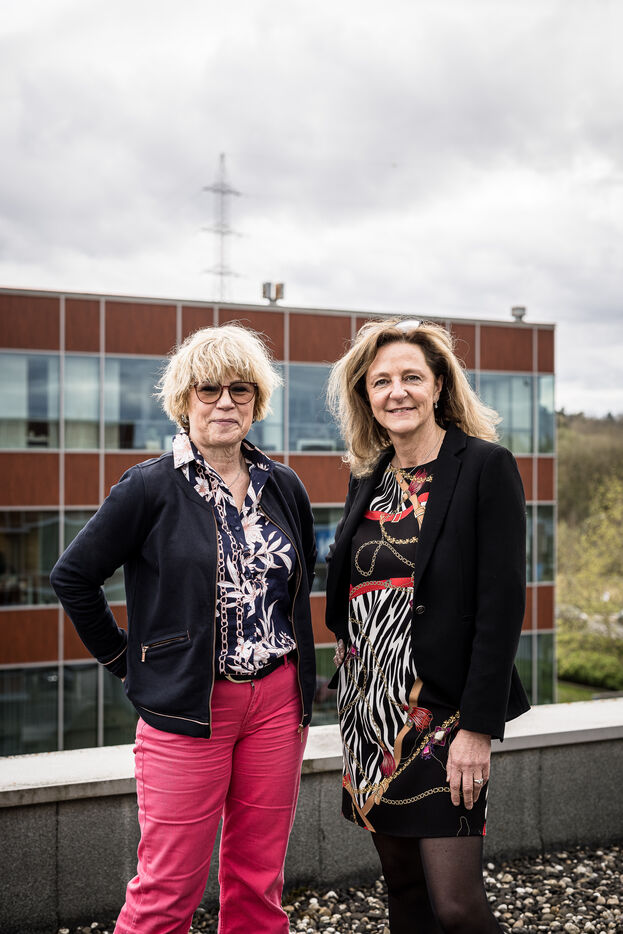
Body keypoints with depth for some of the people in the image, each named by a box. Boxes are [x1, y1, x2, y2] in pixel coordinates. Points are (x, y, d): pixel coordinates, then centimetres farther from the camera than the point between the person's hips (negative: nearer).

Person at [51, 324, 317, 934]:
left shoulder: (283, 488, 7)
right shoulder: (152, 488, -7)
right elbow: (73, 576, -4)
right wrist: (126, 661, -1)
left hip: (278, 700, 5)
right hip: (187, 706, -4)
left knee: (259, 883, 13)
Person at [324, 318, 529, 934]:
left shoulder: (486, 467, -7)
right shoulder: (367, 478, 11)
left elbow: (502, 601, -13)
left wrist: (478, 727, -17)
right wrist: (354, 702, 12)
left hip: (443, 714, -6)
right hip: (370, 710, 6)